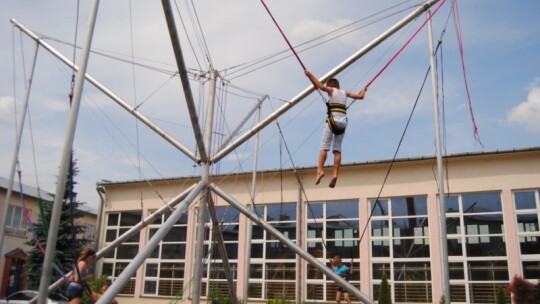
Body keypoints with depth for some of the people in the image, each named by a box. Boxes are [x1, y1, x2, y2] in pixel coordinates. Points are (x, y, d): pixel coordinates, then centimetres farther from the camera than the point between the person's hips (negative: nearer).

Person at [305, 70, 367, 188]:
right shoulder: (345, 93, 21)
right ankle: (335, 174, -7)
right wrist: (364, 89, 48)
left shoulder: (331, 90, 8)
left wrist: (310, 75, -8)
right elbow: (360, 96, 28)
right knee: (337, 149, 4)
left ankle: (320, 170, -24)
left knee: (324, 147, -9)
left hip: (333, 120, -5)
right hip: (343, 123, 5)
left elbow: (321, 86, -12)